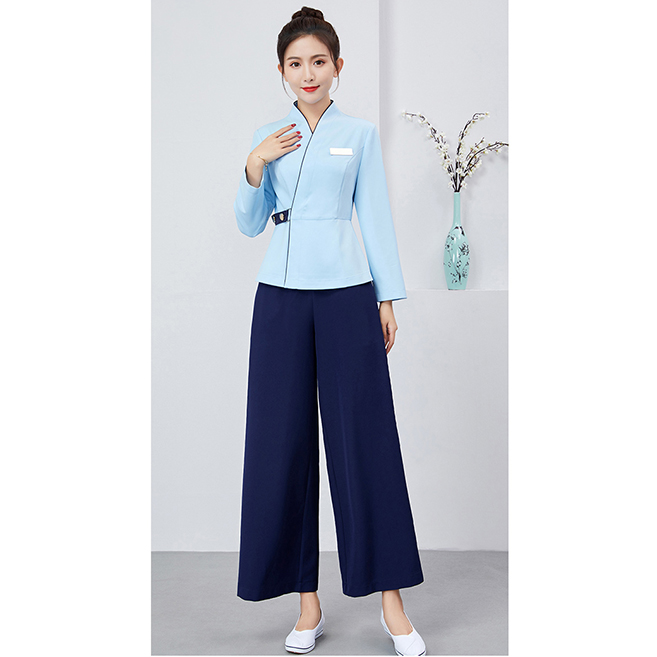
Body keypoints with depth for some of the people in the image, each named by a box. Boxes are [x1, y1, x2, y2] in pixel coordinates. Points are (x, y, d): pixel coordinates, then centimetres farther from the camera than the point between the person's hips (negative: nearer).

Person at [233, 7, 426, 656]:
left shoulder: (360, 134, 6)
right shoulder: (268, 136, 12)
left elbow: (376, 219, 6)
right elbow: (249, 224, 11)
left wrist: (388, 297, 2)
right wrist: (254, 165, -4)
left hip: (346, 295, -2)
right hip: (280, 295, 3)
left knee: (364, 438, -2)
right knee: (283, 443, 2)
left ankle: (391, 599, 9)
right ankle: (307, 602, 14)